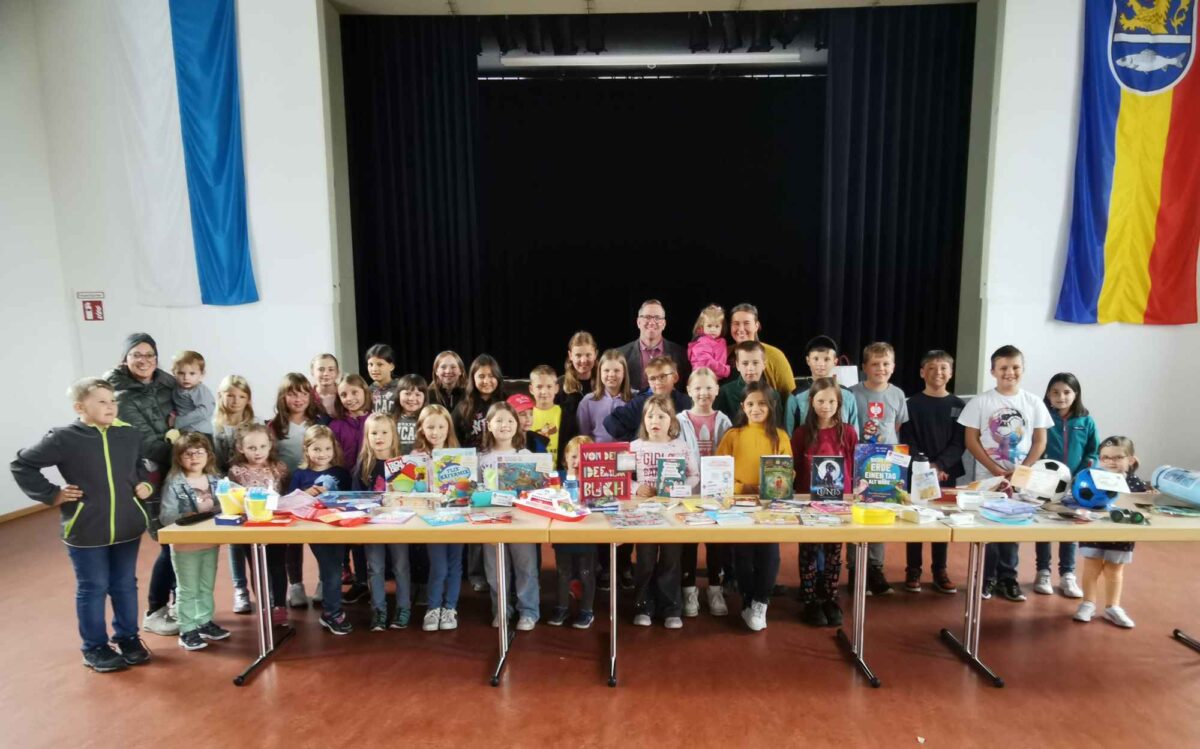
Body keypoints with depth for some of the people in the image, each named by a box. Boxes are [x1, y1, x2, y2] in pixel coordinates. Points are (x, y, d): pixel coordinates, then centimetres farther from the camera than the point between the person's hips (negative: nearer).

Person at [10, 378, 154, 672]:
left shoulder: (130, 434, 0)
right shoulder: (64, 438, -12)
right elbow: (21, 465, -4)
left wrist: (144, 484, 3)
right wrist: (51, 495, -7)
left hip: (127, 526, 4)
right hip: (86, 530, -3)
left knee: (125, 585, 16)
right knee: (92, 589, 10)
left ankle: (127, 638, 32)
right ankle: (95, 647, 26)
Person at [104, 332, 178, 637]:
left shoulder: (166, 383, 7)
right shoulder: (121, 396, -10)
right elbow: (145, 442, -16)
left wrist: (177, 418, -2)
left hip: (176, 471, 6)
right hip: (150, 476, -5)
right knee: (170, 543, -4)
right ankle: (154, 613, 12)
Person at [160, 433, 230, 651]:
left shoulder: (214, 479, 2)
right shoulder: (174, 482, -12)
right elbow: (167, 517, -17)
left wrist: (211, 511, -14)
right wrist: (193, 515, -25)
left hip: (211, 543, 5)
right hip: (184, 545, -5)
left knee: (207, 587, 17)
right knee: (187, 590, 6)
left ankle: (205, 622, 31)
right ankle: (187, 630, 16)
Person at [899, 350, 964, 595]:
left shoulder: (958, 406, 5)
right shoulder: (912, 404, 0)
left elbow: (959, 443, -1)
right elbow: (907, 442, -5)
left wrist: (939, 466, -15)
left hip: (946, 473, 2)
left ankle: (940, 571, 21)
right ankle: (913, 571, 14)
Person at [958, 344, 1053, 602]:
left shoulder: (1033, 403, 2)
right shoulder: (981, 402, -5)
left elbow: (1040, 441, 3)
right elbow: (971, 440, -6)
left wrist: (1021, 471, -9)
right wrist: (996, 470, -13)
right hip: (987, 478, -2)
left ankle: (1007, 577, 23)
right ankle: (985, 577, 16)